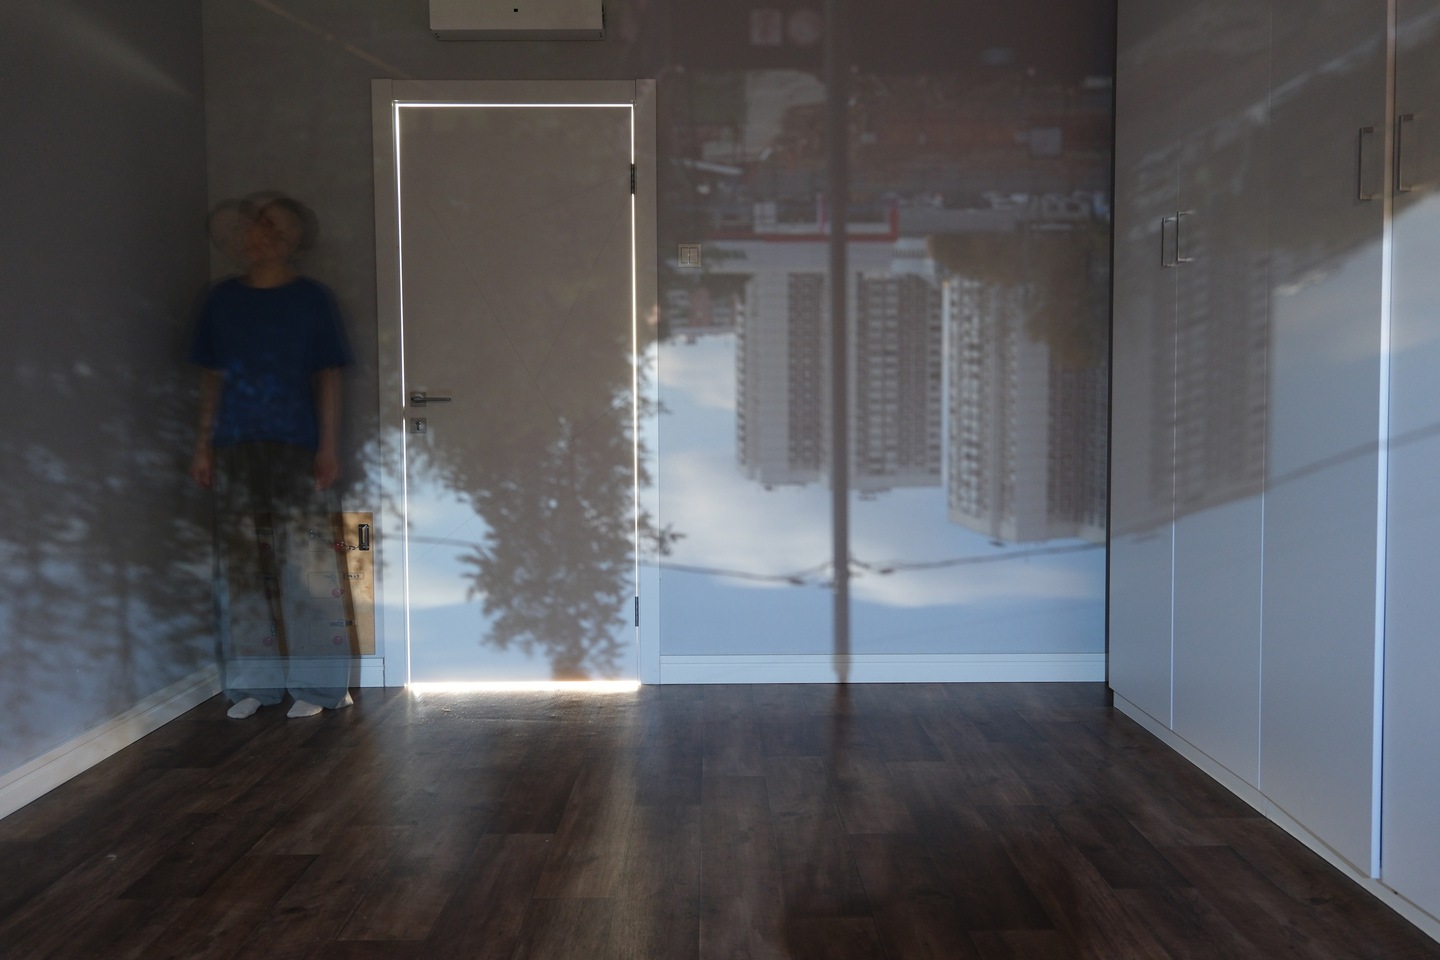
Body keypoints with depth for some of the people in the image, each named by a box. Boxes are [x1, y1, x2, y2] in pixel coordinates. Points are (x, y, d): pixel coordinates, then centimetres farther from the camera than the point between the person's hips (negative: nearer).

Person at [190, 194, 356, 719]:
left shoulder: (311, 298, 4)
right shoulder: (223, 299, 12)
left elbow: (328, 377, 2)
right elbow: (212, 379, 14)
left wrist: (329, 445, -5)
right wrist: (203, 445, 8)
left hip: (296, 446, -3)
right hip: (235, 449, 3)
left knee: (306, 564, -4)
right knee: (241, 566, 4)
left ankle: (313, 685, 4)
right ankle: (252, 684, 14)